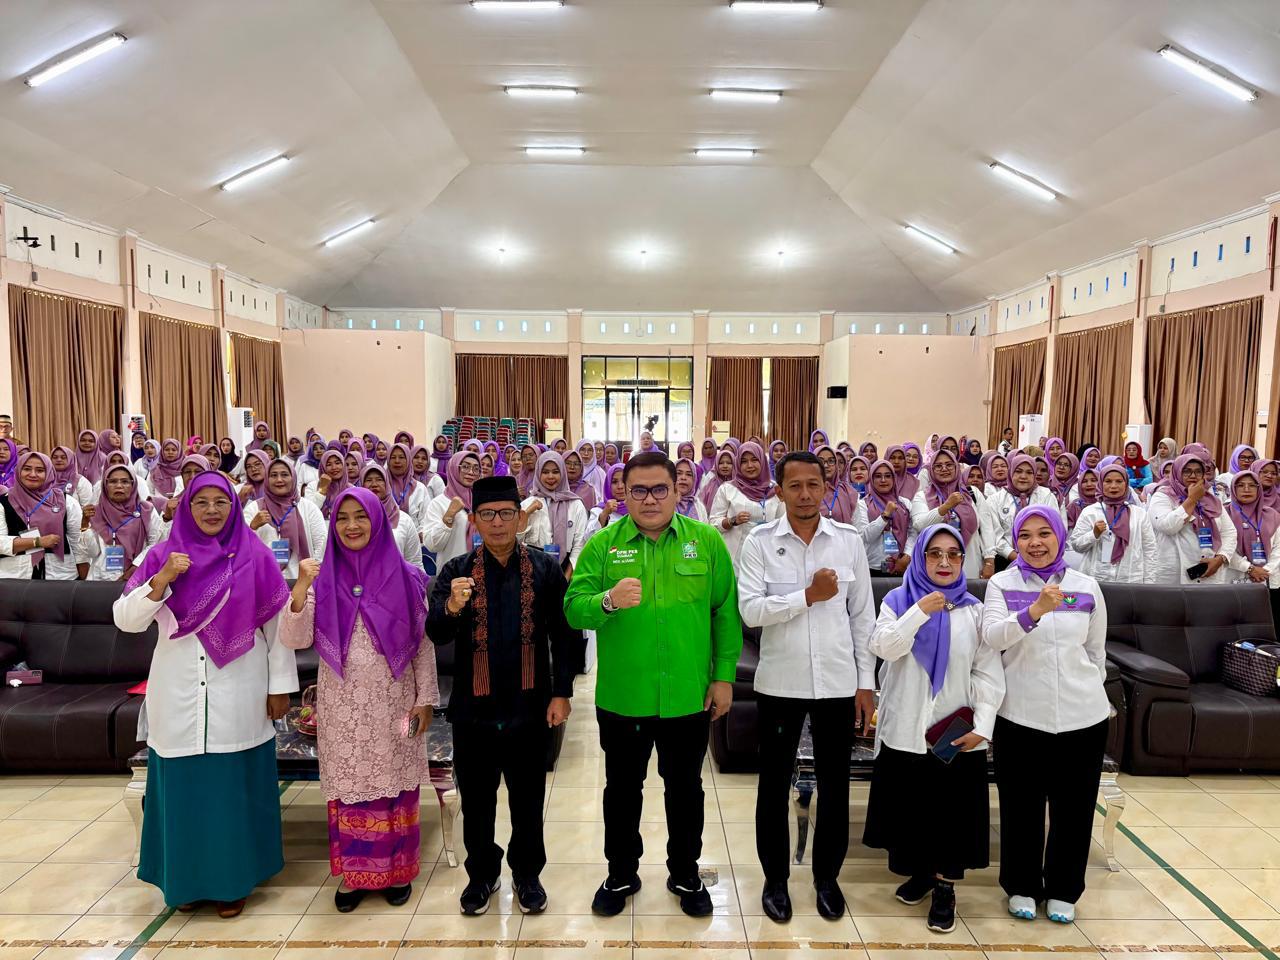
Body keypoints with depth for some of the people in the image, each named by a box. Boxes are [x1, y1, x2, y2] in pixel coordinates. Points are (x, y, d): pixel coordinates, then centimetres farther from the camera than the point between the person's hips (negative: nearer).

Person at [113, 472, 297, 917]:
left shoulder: (255, 557, -1)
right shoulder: (163, 555, 4)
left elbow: (278, 625, 0)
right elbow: (124, 619, -2)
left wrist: (280, 686, -2)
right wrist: (163, 578, -17)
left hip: (239, 699, -1)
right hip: (178, 698, 2)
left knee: (235, 788, 7)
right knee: (182, 787, 10)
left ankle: (233, 880, 24)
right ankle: (187, 879, 29)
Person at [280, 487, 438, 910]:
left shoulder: (406, 577, -3)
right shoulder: (323, 578, 1)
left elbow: (424, 641, 0)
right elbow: (294, 640, -7)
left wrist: (425, 697, -2)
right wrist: (300, 588, -19)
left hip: (393, 701, -1)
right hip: (342, 704, 1)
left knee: (394, 783, 7)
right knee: (348, 785, 9)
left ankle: (396, 870, 24)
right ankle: (354, 872, 25)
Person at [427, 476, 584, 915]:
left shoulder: (545, 569, -3)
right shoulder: (456, 571, -1)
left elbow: (565, 634, -2)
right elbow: (435, 634, -9)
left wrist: (562, 692, -6)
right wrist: (451, 607, -30)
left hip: (530, 705, -1)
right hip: (474, 706, 1)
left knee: (528, 798, 14)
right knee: (476, 799, 15)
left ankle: (527, 874, 35)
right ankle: (481, 874, 36)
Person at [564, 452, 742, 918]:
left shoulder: (707, 541, -3)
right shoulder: (602, 544, -5)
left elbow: (726, 611, -1)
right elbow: (573, 610, -11)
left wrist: (725, 675, -3)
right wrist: (609, 600, -31)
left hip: (689, 697, 1)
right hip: (621, 698, 0)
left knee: (685, 789, 18)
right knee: (622, 789, 17)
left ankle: (686, 874, 40)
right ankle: (621, 875, 39)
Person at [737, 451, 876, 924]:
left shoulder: (850, 540, -1)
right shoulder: (760, 542, -6)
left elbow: (863, 616, 3)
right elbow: (749, 610, -15)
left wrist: (866, 683, 2)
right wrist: (808, 596, -20)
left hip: (838, 682, 2)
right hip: (780, 682, -1)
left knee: (834, 784, 14)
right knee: (774, 785, 12)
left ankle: (827, 876, 35)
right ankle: (775, 878, 31)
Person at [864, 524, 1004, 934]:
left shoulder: (974, 610, 2)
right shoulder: (898, 601, 1)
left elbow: (988, 673, -1)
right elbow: (884, 648, -14)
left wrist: (982, 726, -10)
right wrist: (920, 611, -23)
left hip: (957, 731, 0)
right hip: (906, 729, 0)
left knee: (953, 811, 4)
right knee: (909, 807, 11)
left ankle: (945, 888, 21)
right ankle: (919, 871, 32)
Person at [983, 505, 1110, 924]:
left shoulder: (1087, 586, 4)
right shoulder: (1002, 584, -3)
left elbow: (1097, 651, 14)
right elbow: (992, 637, -20)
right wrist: (1033, 612, -34)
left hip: (1083, 715, 2)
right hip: (1021, 714, -2)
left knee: (1073, 807, 12)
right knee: (1021, 806, 9)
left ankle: (1063, 889, 31)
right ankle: (1022, 886, 28)